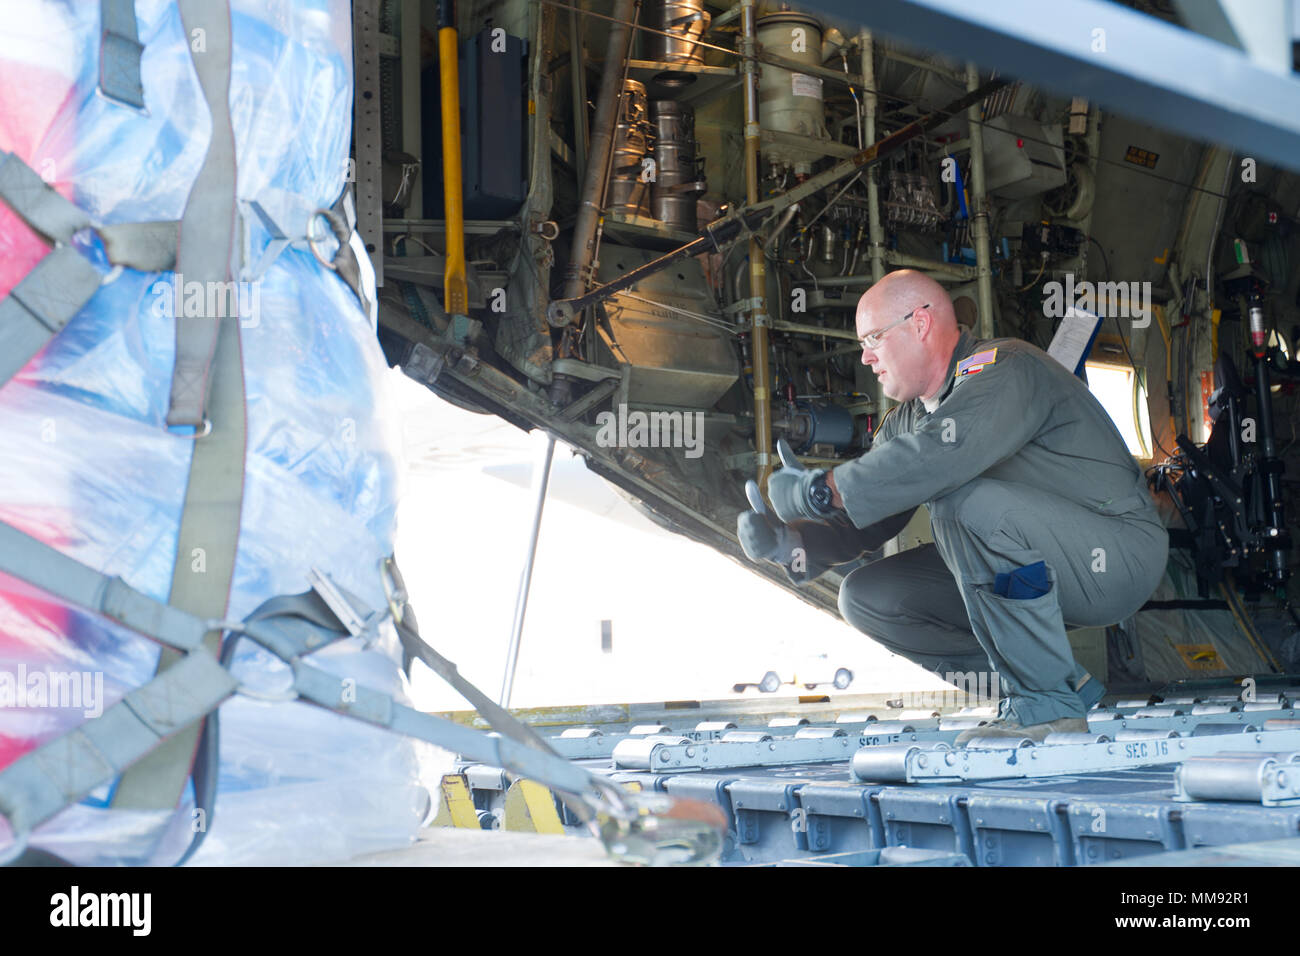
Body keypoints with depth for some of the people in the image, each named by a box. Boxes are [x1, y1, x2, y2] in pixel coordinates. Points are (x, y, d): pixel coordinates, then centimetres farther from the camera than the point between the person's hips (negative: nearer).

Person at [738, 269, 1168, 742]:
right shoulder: (905, 422, 11)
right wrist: (791, 543, -12)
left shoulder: (1005, 367, -17)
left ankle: (1046, 701, -22)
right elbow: (862, 524, 8)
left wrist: (819, 490, -28)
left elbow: (939, 456, -35)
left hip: (1120, 551, -9)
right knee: (867, 596, -1)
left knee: (968, 502, -34)